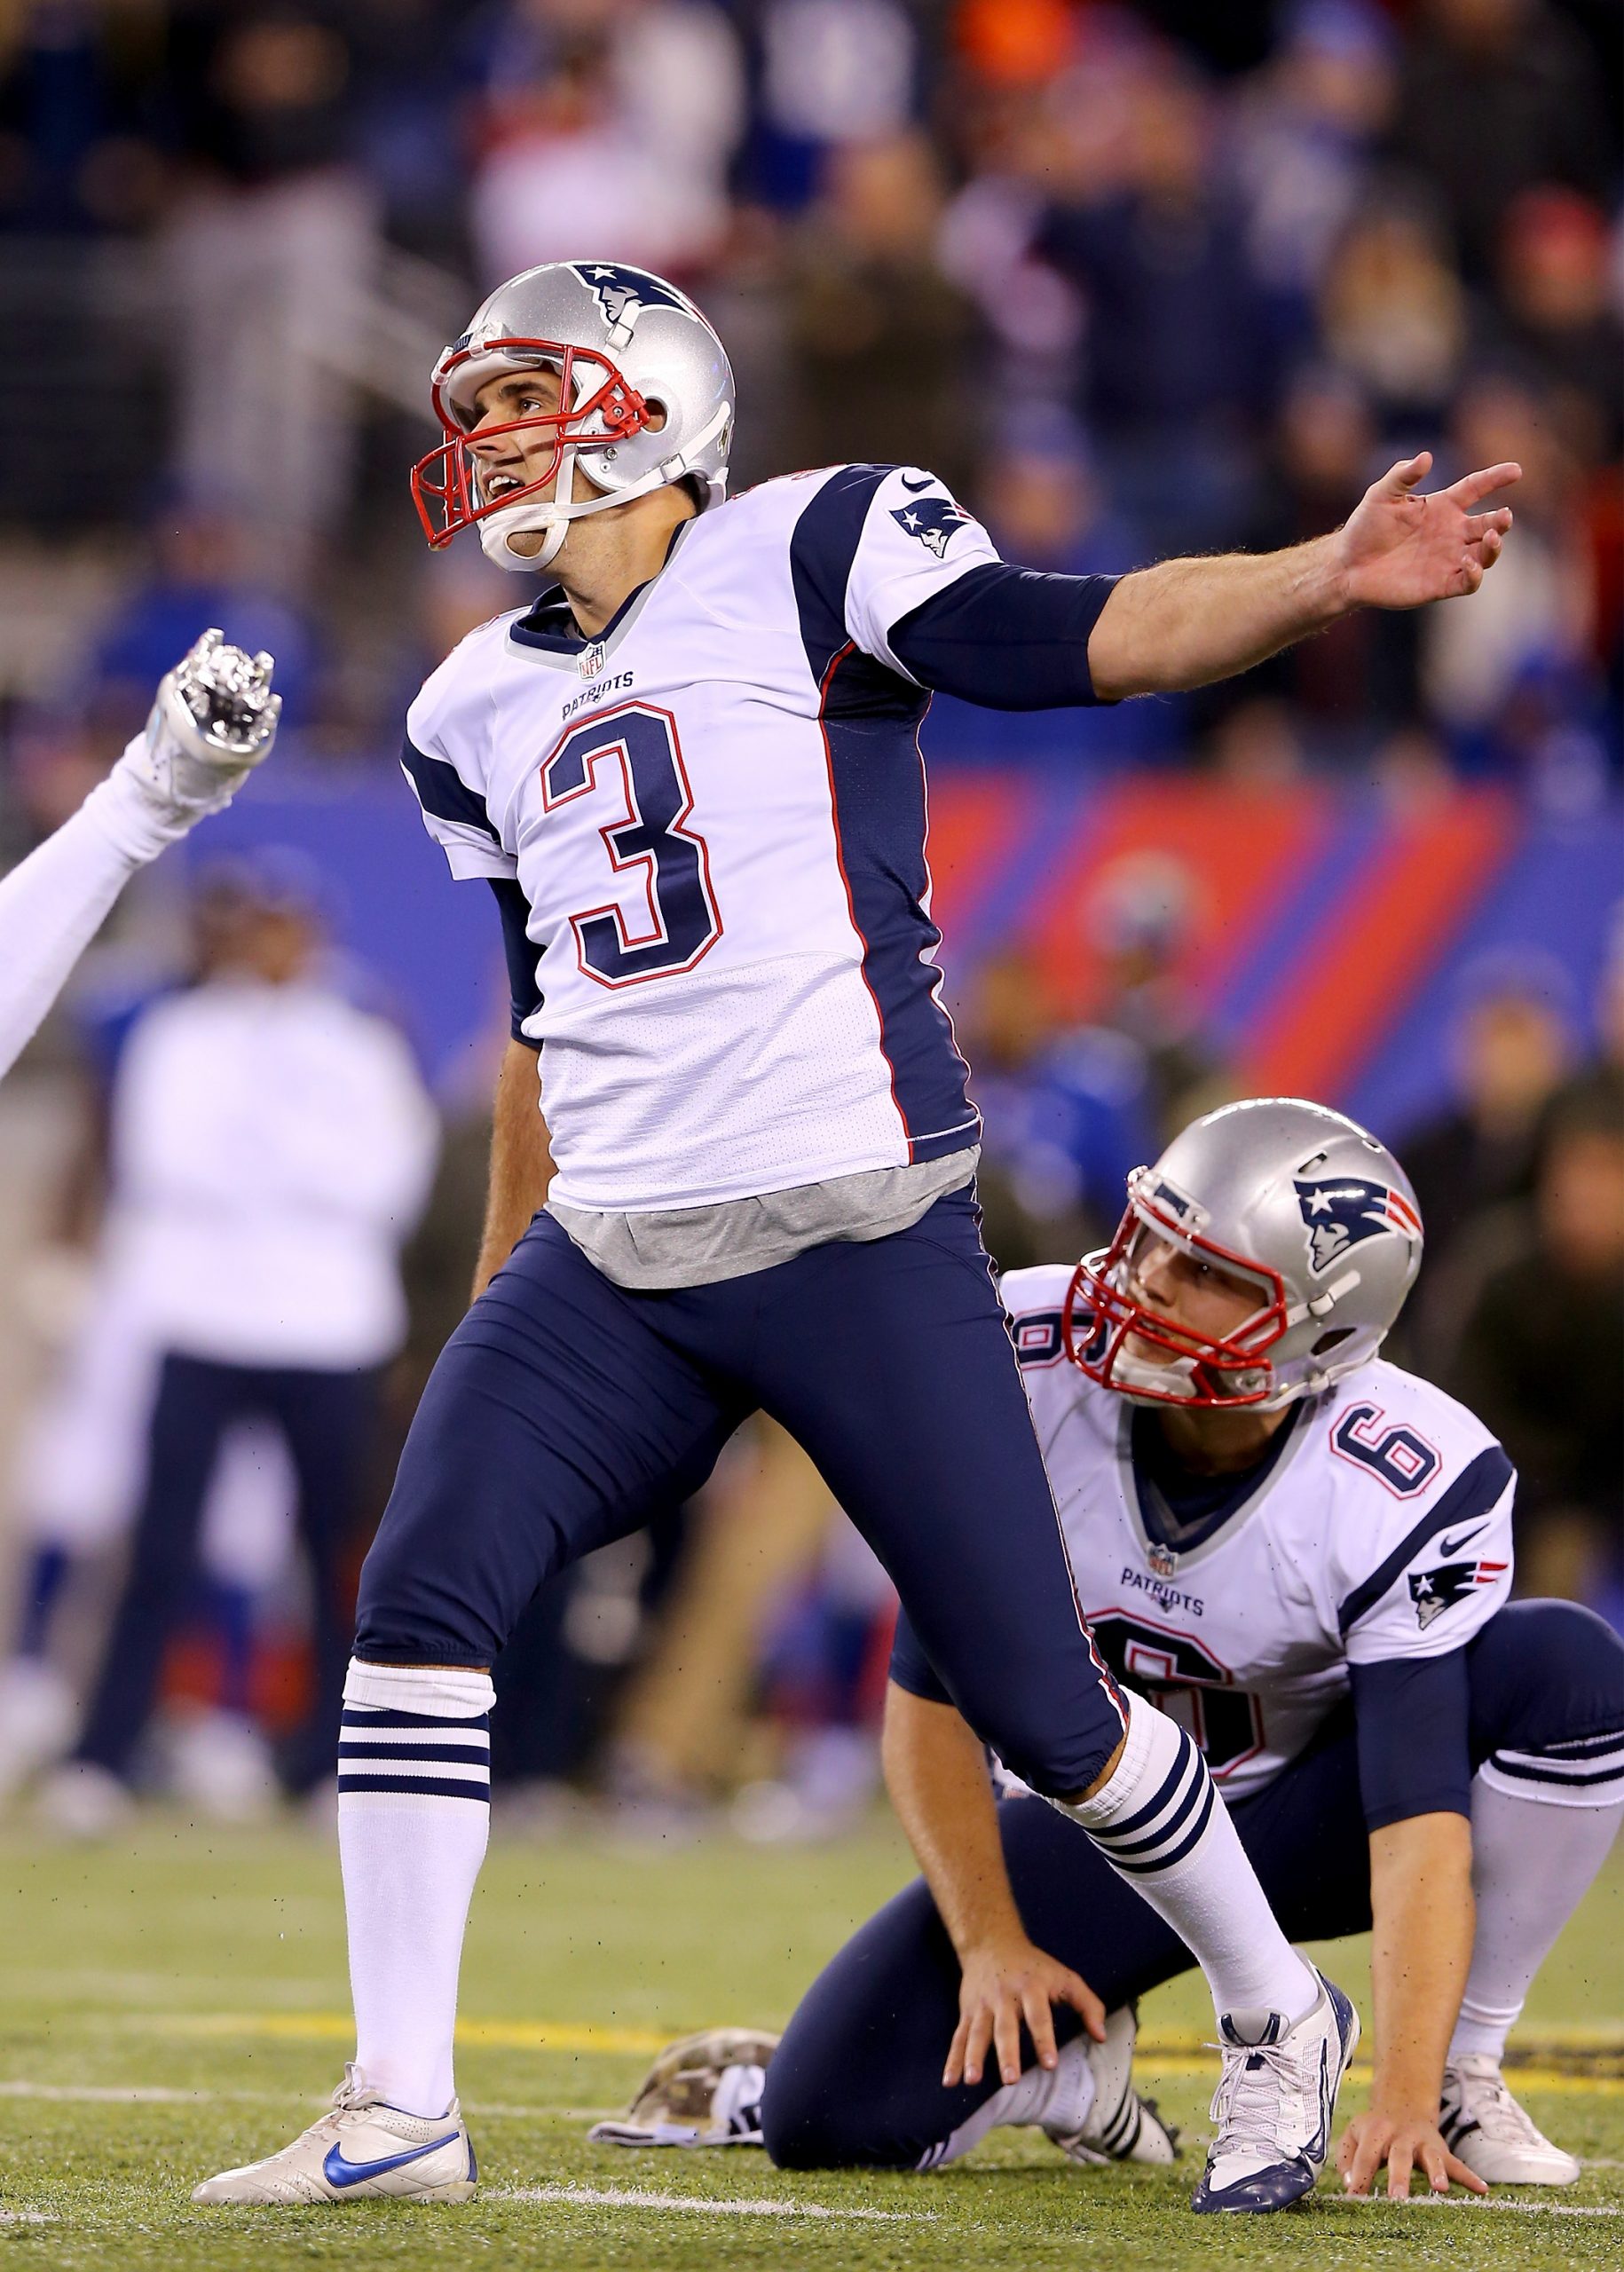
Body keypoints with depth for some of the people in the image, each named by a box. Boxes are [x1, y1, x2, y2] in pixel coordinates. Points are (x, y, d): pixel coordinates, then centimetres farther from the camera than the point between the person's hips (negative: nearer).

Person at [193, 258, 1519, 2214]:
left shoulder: (808, 553, -1)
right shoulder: (483, 709, 18)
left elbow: (1079, 642, -13)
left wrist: (1327, 579, -28)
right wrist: (499, 1286, 29)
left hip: (852, 1232, -5)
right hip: (606, 1262, 6)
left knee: (1032, 1696, -3)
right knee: (421, 1597, -13)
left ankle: (1279, 2020, 21)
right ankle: (398, 2114, -9)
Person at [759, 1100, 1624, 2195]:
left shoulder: (1406, 1492, -29)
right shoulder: (1018, 1371, -23)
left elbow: (1418, 1813, -34)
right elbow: (932, 1696, -10)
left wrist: (1404, 2099, -44)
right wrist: (989, 1944, -15)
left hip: (1308, 1818, -1)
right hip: (1106, 1832, 1)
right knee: (830, 2117, -20)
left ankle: (1461, 2077, -13)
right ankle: (1066, 2071, 14)